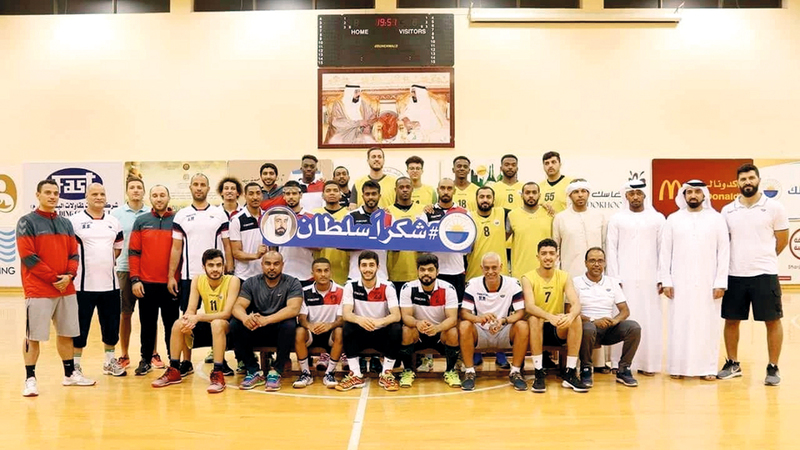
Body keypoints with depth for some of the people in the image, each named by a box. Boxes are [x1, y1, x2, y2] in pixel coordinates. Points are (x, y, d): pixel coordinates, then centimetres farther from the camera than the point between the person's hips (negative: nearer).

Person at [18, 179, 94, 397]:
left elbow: (74, 254, 11)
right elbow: (28, 257, -12)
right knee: (33, 336, -1)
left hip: (66, 289, 6)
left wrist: (69, 275, -8)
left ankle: (70, 374, 23)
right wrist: (54, 278, -14)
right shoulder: (27, 222, -4)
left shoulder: (66, 224, 13)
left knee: (66, 333, 12)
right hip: (38, 290, -5)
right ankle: (30, 379, 8)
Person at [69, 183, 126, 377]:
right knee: (81, 325, 3)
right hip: (84, 284, -4)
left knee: (111, 324, 11)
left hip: (110, 283, 5)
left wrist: (105, 262, 10)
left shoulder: (114, 222, 11)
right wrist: (76, 266, -6)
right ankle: (75, 364, 15)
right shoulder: (75, 221, -4)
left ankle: (110, 362, 25)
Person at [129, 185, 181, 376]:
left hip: (170, 284, -1)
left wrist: (175, 278, -2)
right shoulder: (141, 221, 6)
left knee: (172, 324, 6)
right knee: (147, 324, 11)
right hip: (146, 283, 1)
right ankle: (145, 360, 23)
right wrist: (135, 279, -4)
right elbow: (134, 252, 4)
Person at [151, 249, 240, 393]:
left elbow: (226, 313, -25)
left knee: (217, 323, -36)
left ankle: (218, 374, -34)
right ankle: (173, 371, -2)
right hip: (207, 326, 6)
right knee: (178, 324, -15)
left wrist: (198, 317, -37)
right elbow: (191, 310, -7)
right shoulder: (198, 280, -4)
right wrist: (188, 319, -32)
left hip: (227, 328, -5)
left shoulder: (232, 281, -19)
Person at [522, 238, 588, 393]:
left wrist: (571, 315, -40)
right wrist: (550, 317, -45)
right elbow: (529, 306, -25)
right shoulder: (528, 278, -8)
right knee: (534, 319, -34)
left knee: (576, 319, -26)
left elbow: (576, 303, -15)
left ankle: (570, 374, -20)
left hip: (559, 330, 2)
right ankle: (539, 374, -28)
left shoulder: (564, 277, -1)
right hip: (538, 328, -2)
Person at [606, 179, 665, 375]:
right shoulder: (616, 219, 6)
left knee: (649, 320, 0)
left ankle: (648, 362, 9)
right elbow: (611, 249, 2)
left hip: (649, 279, 1)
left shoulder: (658, 218, 8)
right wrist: (614, 278, -5)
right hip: (624, 279, -1)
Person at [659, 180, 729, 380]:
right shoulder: (673, 219, 5)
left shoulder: (717, 219, 4)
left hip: (708, 282, 0)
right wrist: (665, 281, -2)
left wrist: (721, 282, -6)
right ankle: (678, 367, 10)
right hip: (680, 282, 0)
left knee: (708, 324, 3)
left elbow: (724, 252, 0)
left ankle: (708, 368, 11)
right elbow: (665, 252, 4)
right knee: (679, 324, 2)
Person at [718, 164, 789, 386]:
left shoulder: (774, 207, -1)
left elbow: (782, 240, 5)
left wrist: (763, 259, 10)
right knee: (731, 320, 9)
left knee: (772, 321, 2)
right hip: (734, 275, 3)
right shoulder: (727, 211, 5)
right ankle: (733, 364, 23)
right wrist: (744, 260, 9)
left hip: (764, 274, -2)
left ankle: (773, 368, 15)